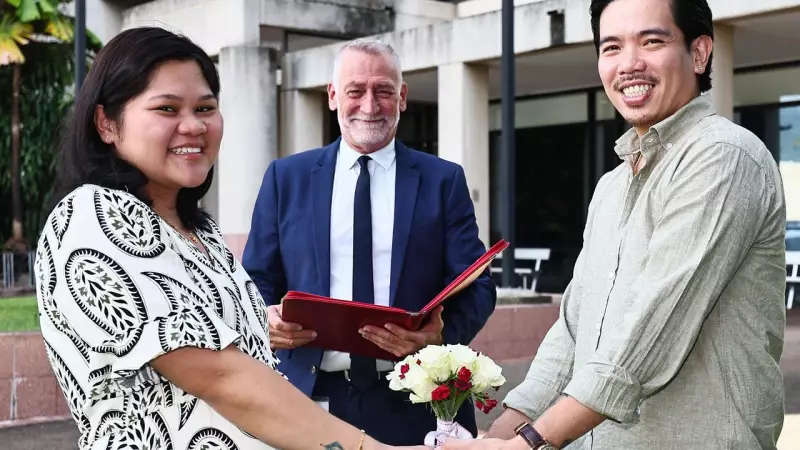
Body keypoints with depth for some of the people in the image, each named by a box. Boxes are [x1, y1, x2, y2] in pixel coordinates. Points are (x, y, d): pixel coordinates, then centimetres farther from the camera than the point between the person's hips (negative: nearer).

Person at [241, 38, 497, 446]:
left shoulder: (444, 180, 3)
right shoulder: (286, 178, 6)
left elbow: (476, 288, -2)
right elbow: (256, 282, 6)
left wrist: (440, 335, -22)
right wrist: (266, 320, -16)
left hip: (413, 404, 0)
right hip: (310, 398, 1)